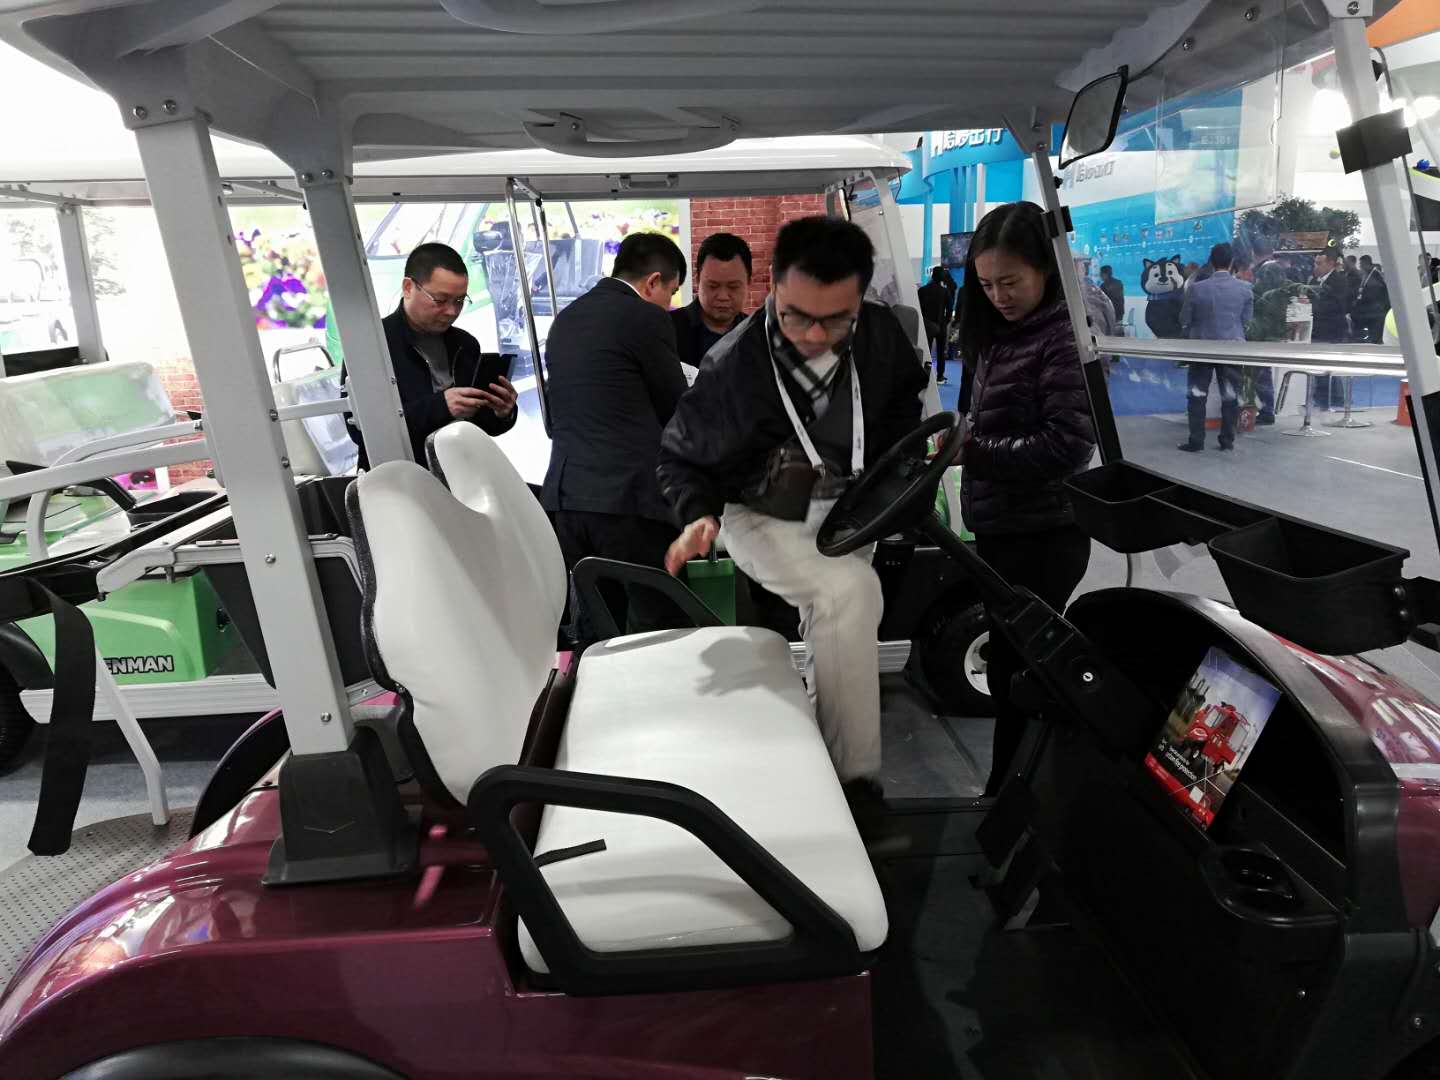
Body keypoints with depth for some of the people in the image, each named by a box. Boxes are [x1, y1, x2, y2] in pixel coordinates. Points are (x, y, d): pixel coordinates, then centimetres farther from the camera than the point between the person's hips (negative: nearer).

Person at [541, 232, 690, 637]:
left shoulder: (565, 319, 16)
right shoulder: (647, 318, -6)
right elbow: (677, 411, 1)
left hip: (564, 496, 8)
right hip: (629, 498, -7)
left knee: (590, 629, 13)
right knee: (656, 634, 0)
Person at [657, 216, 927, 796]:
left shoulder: (881, 335, -13)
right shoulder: (732, 367, -25)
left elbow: (904, 398, 11)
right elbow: (680, 456, -10)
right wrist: (699, 514, -28)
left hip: (848, 513, 6)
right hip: (767, 519, -5)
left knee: (839, 620, 15)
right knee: (850, 593, -29)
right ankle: (853, 777, -19)